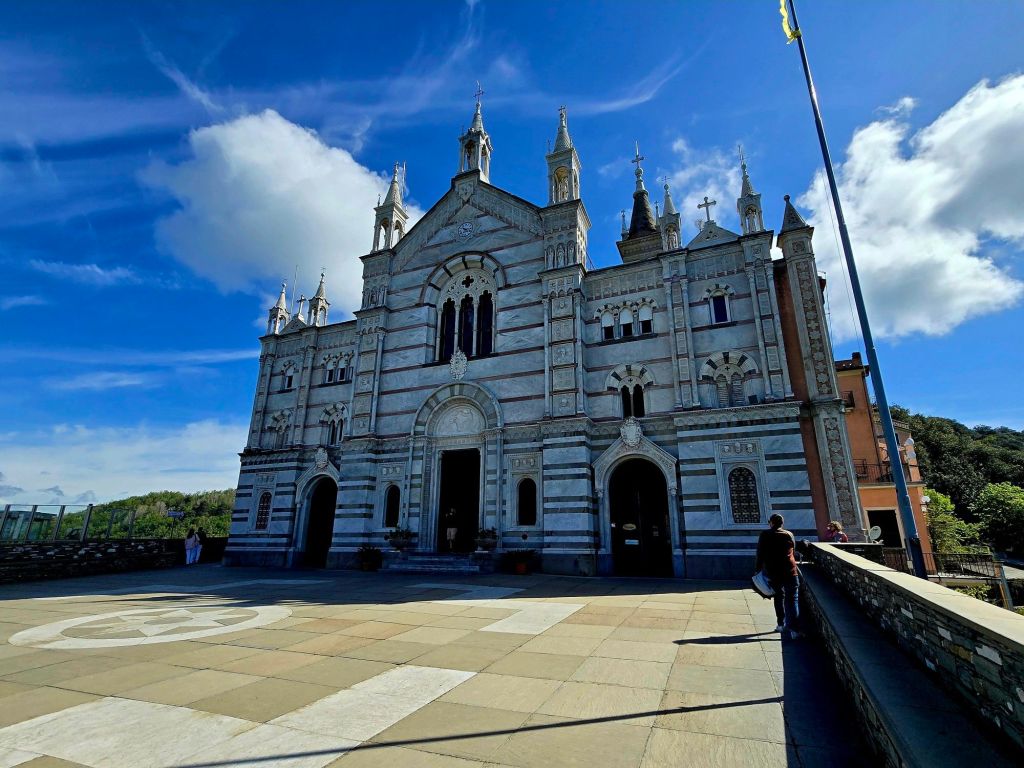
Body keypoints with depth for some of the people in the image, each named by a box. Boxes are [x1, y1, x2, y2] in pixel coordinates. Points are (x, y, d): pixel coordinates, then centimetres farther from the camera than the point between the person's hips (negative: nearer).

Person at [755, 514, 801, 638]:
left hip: (773, 573, 1)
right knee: (792, 600, 0)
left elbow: (760, 554, -4)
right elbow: (793, 547, 14)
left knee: (779, 597, 19)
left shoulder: (765, 535, -4)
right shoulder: (789, 535, 0)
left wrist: (757, 569, 4)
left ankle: (781, 624, 22)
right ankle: (794, 629, -9)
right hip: (790, 572, 0)